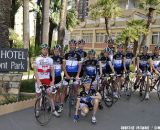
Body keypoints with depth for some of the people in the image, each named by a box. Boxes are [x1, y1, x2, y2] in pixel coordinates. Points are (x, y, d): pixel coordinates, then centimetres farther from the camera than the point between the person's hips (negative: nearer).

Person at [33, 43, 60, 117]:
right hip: (39, 80, -1)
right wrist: (38, 81, -20)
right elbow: (35, 71, -11)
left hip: (47, 80, 2)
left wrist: (53, 80, -5)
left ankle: (54, 110, 8)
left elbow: (52, 71, 4)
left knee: (50, 94, 1)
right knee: (38, 95, 7)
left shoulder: (50, 60, 2)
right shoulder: (37, 59, -6)